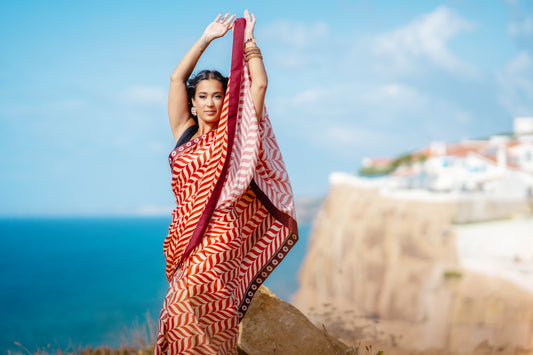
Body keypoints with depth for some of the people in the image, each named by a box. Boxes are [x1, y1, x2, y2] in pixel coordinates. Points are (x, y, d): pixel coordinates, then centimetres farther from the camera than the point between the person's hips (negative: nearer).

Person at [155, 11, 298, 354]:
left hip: (220, 238, -4)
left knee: (189, 303, -18)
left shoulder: (232, 135, 6)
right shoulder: (184, 133, 15)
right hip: (185, 234, 4)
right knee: (185, 309, 2)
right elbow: (176, 78, 15)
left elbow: (259, 85, 2)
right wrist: (207, 38, 18)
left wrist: (248, 41, 12)